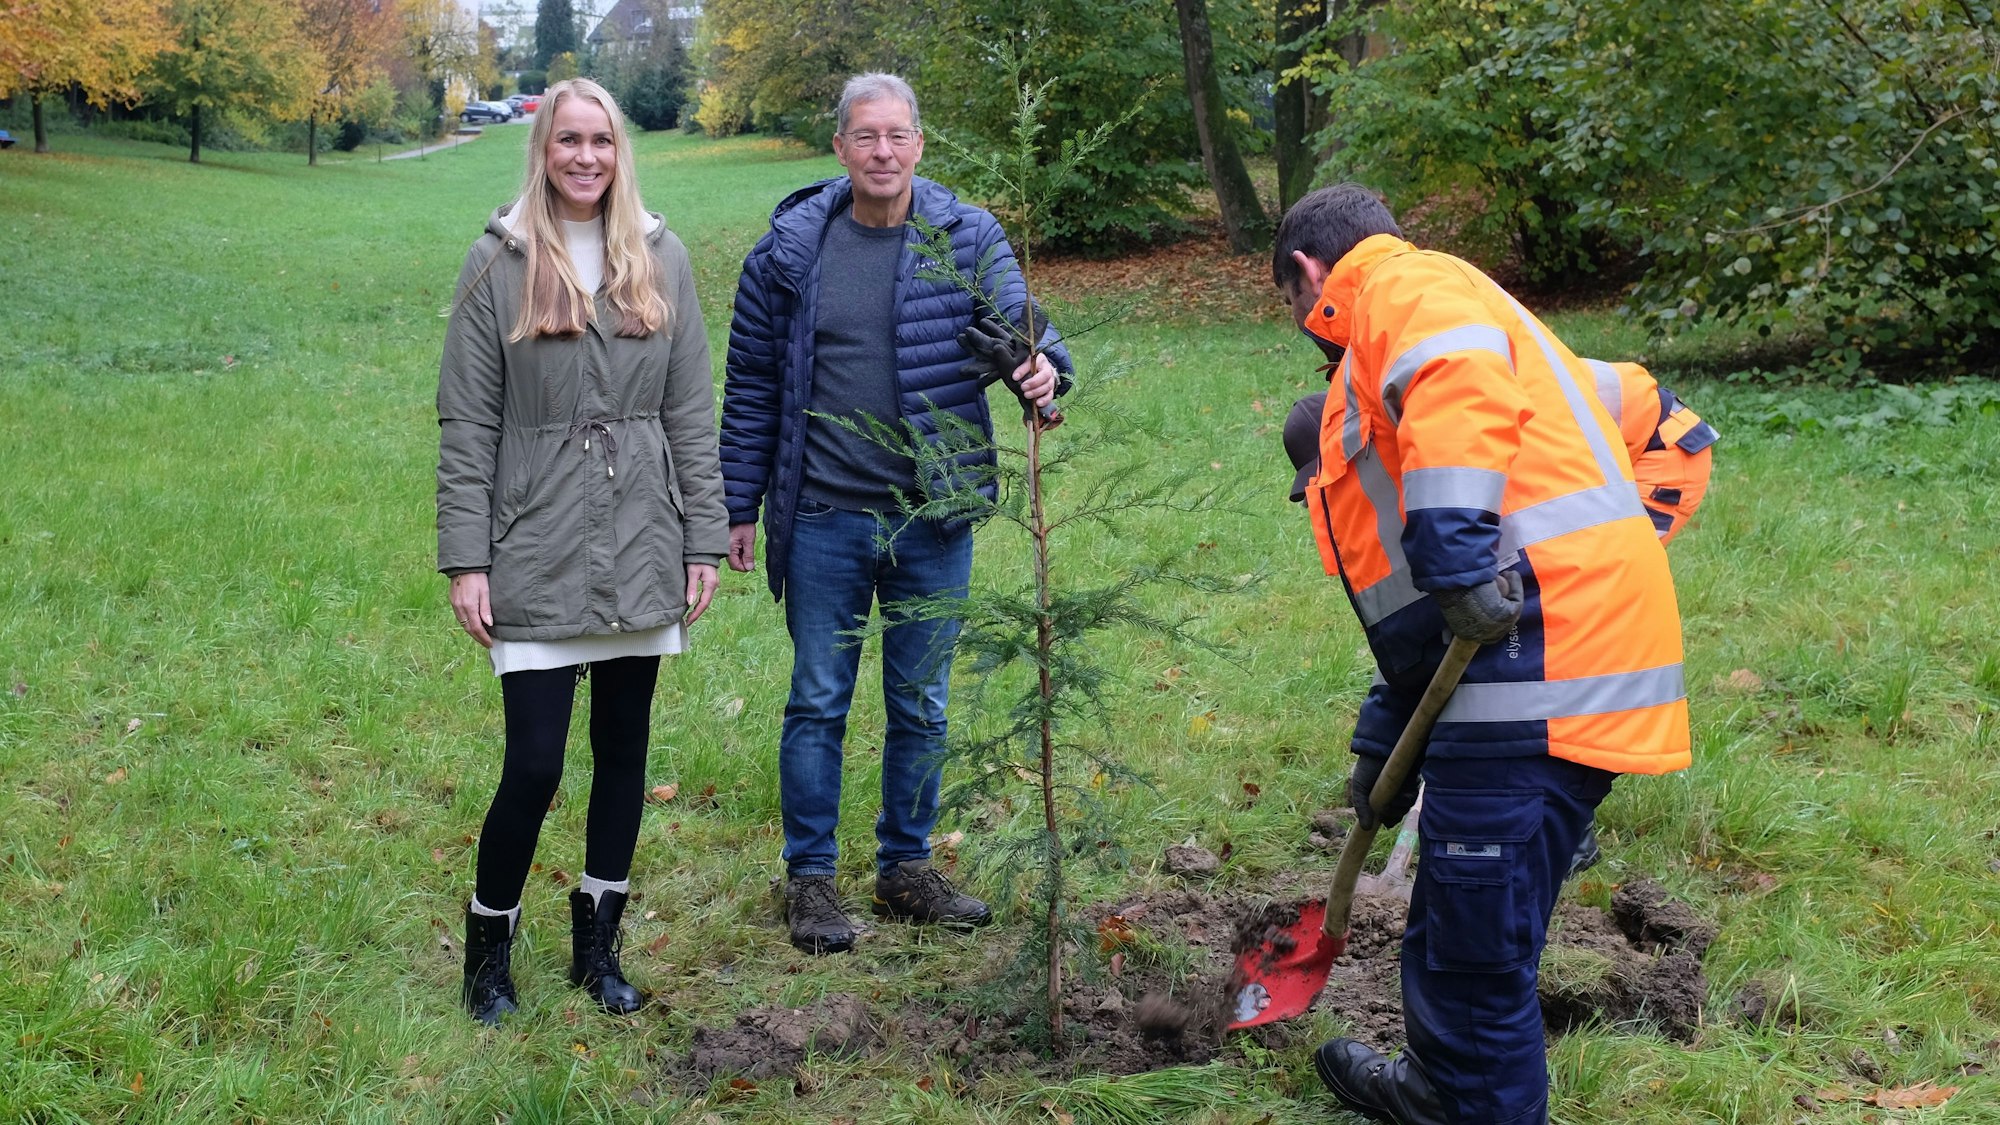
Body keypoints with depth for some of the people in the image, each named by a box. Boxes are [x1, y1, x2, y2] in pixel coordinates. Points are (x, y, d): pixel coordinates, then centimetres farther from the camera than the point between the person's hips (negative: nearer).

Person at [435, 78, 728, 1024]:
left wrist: (704, 541, 3)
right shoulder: (499, 264, -2)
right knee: (533, 764, -6)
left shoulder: (660, 261, 6)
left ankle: (598, 938, 28)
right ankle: (488, 941, 17)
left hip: (641, 552, 3)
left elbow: (691, 412, 7)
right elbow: (465, 423, -2)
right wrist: (465, 561, -7)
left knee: (624, 749, 11)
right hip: (538, 555, -3)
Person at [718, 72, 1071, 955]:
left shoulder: (969, 239, 0)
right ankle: (809, 878, 19)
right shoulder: (790, 249, -1)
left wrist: (1040, 365, -36)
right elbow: (752, 384, 5)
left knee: (921, 705, 13)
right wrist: (739, 505, 4)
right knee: (818, 701, 7)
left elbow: (1014, 323, -11)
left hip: (933, 519, 1)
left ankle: (907, 868, 28)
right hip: (824, 518, -1)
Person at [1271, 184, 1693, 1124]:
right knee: (1454, 919, 24)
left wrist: (1456, 556, -32)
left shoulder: (1405, 286, 0)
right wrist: (1383, 738, 32)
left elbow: (1462, 383, -27)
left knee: (1477, 942, -2)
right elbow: (1414, 593, 32)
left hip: (1544, 660, -11)